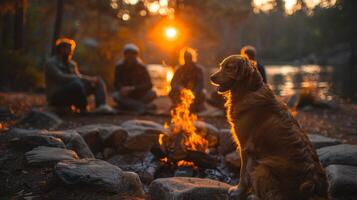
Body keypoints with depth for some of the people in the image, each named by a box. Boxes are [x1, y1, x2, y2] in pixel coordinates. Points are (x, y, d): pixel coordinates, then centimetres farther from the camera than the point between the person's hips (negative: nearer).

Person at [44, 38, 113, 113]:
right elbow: (61, 78, -20)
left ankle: (101, 106, -27)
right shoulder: (50, 62, -6)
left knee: (98, 80, -2)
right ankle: (83, 111, -25)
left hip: (70, 96, 8)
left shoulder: (72, 64, 15)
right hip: (56, 97, -7)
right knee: (76, 83, -36)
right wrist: (85, 78, -23)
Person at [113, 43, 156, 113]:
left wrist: (133, 88, -27)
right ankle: (143, 106, -40)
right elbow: (116, 84, -4)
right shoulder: (119, 66, -5)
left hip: (140, 96, 0)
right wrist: (122, 88, -28)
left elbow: (149, 84, -14)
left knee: (152, 93, -28)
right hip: (126, 96, 1)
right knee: (115, 96, -32)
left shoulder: (141, 66, -8)